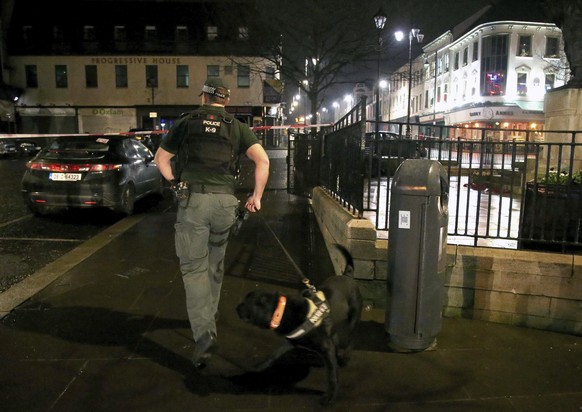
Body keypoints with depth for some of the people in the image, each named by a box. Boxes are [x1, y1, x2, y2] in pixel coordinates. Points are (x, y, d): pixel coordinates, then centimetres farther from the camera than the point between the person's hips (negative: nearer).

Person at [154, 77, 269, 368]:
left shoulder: (186, 122, 9)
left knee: (194, 267, 0)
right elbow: (262, 160, -1)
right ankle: (209, 317, 36)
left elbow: (161, 159, 15)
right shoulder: (236, 127, 10)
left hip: (192, 200, -2)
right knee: (215, 263, 21)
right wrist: (257, 196, 7)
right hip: (225, 202, 3)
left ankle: (203, 332, -11)